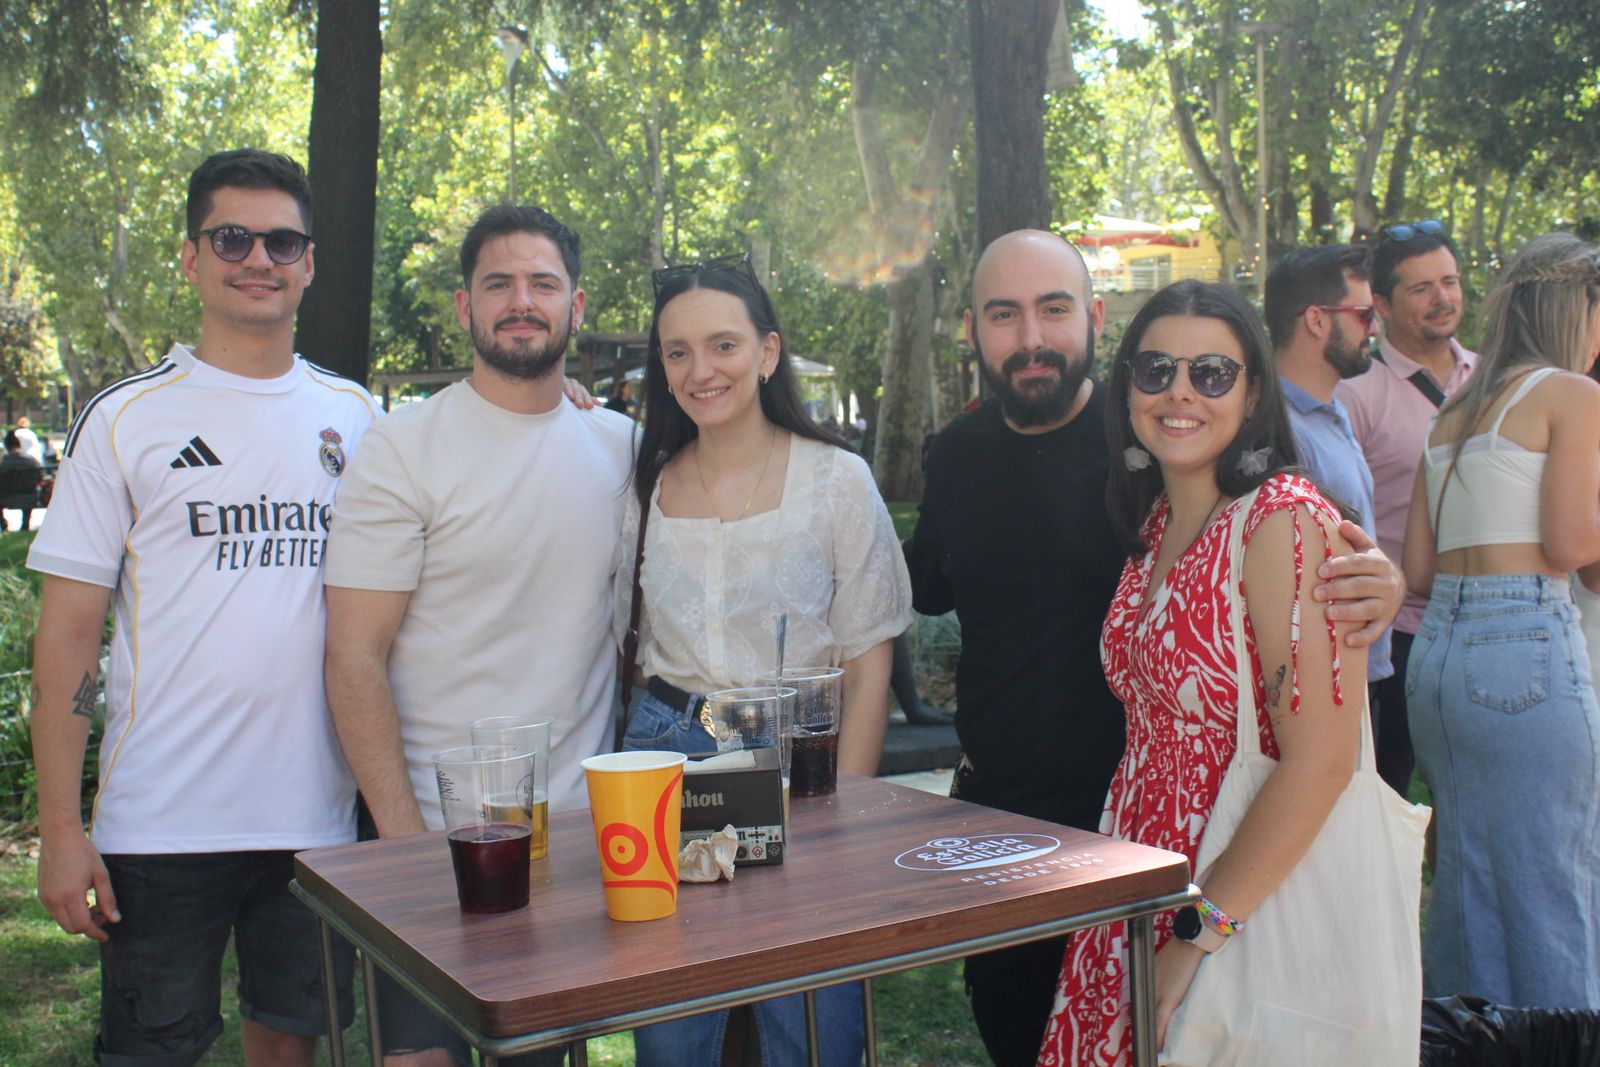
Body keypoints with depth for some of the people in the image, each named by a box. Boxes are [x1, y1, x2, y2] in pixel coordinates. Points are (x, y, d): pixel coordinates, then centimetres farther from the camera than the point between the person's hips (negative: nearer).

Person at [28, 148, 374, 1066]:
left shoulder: (354, 416, 6)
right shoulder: (127, 419, -2)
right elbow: (69, 629, -3)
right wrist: (60, 830, -8)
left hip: (319, 816, 3)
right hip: (162, 822, -3)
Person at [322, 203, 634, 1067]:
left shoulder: (621, 447, 5)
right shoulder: (405, 447, -8)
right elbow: (354, 660, -11)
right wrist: (403, 835, -16)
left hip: (579, 830, 4)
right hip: (436, 826, -4)